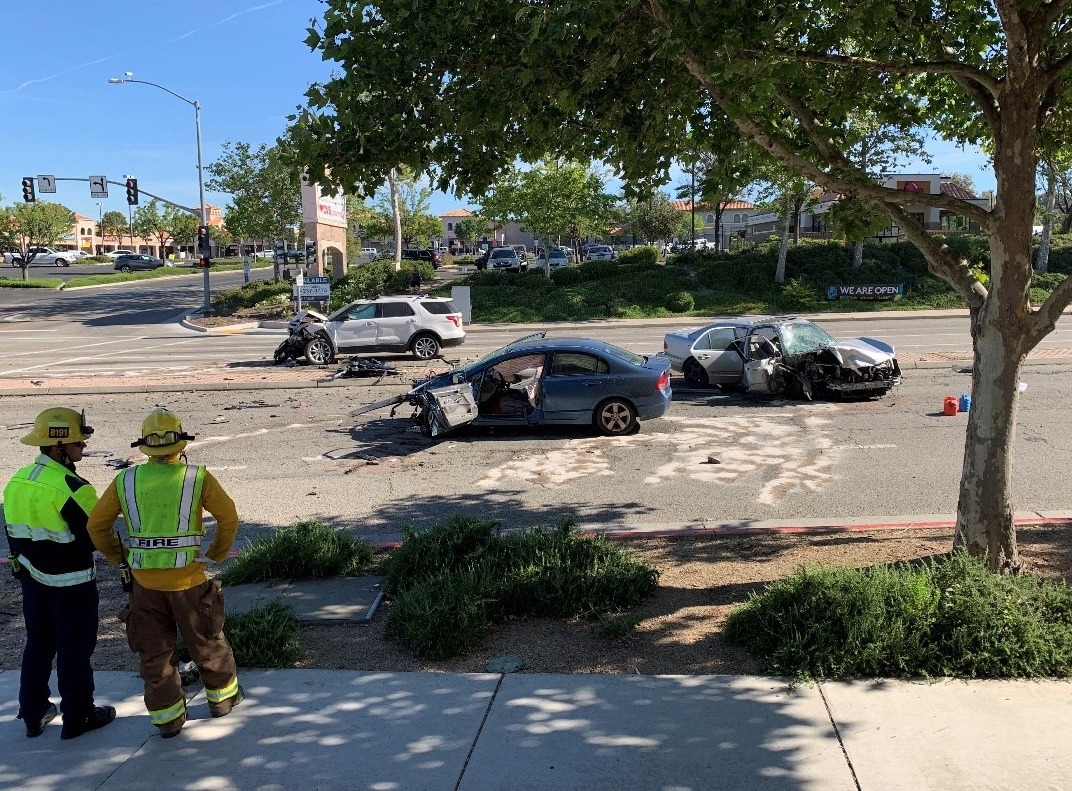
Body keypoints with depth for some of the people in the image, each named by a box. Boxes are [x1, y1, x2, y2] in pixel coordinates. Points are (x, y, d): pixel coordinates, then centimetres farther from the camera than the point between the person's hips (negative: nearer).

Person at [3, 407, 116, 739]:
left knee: (38, 645, 20)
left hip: (32, 579, 8)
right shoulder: (71, 487, -23)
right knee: (75, 650, 6)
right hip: (71, 584, -8)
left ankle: (33, 714, 31)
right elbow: (94, 536, -19)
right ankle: (77, 717, 18)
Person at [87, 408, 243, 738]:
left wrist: (119, 558, 16)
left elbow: (97, 524, 5)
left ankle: (167, 718, 21)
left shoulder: (126, 480, 2)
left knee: (154, 651, 14)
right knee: (207, 642, 17)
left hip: (144, 581, 2)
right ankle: (222, 697, 33)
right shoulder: (197, 477, -7)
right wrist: (216, 554, 3)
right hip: (188, 578, -2)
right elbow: (229, 517, -10)